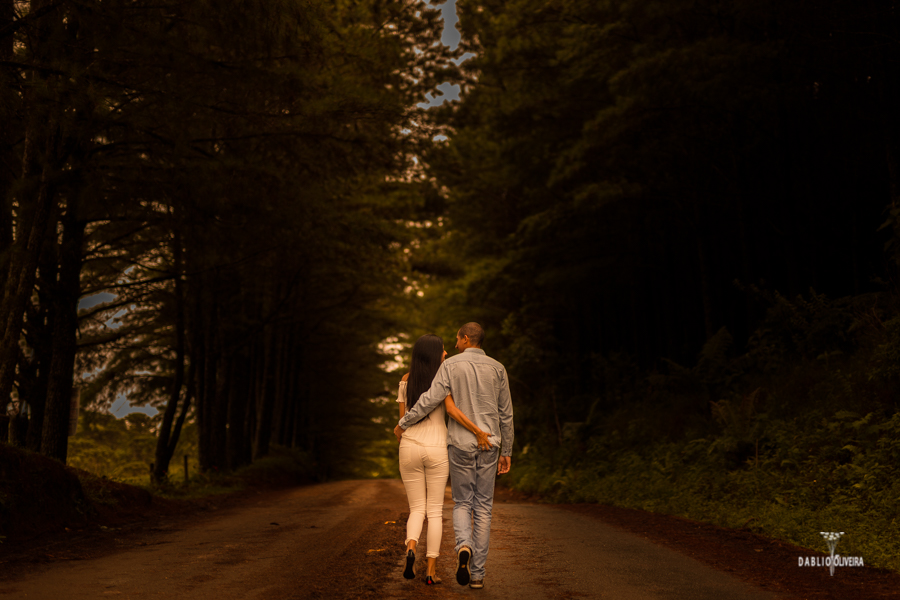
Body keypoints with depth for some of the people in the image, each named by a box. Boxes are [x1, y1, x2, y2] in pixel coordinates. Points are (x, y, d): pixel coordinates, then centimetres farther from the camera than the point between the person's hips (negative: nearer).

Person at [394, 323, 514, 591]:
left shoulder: (451, 365, -3)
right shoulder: (497, 368, 4)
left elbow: (430, 399, -13)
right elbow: (506, 414, 5)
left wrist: (403, 423, 0)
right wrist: (506, 452, 12)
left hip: (460, 445, -1)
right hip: (488, 445, 2)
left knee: (462, 504, 11)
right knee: (483, 508, 7)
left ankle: (464, 546, -20)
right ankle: (477, 574, 6)